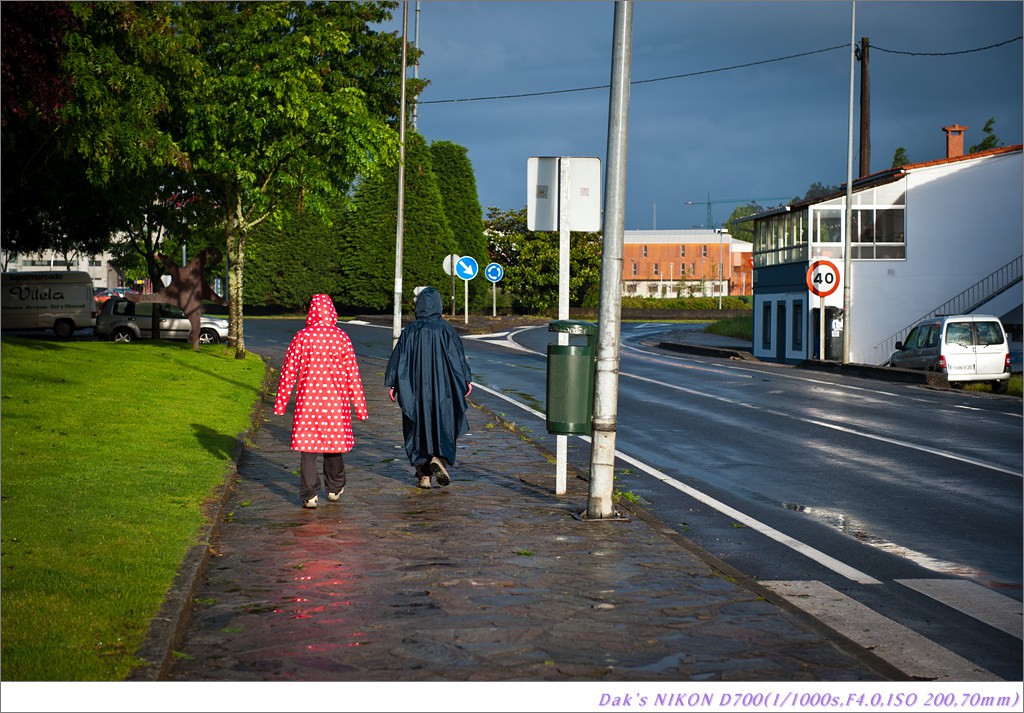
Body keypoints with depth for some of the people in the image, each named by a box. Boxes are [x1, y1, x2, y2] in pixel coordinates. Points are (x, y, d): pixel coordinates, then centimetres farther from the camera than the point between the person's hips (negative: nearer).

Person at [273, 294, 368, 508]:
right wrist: (360, 406, 3)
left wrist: (280, 402, 8)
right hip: (335, 400, 1)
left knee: (307, 446, 3)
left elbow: (288, 371, -1)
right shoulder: (341, 338, -3)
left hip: (307, 399, -1)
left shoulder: (301, 337, -3)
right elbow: (352, 374, -2)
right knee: (334, 442, 16)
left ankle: (310, 495, -2)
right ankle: (334, 488, 30)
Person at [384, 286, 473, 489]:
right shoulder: (445, 329, -5)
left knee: (419, 427, 9)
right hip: (441, 387, -1)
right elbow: (458, 355, -6)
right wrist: (467, 380, 2)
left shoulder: (409, 331, -1)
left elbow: (398, 357, 0)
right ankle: (439, 459, -16)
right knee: (443, 425, 9)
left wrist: (391, 384, 6)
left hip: (415, 388, 1)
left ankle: (423, 475, 8)